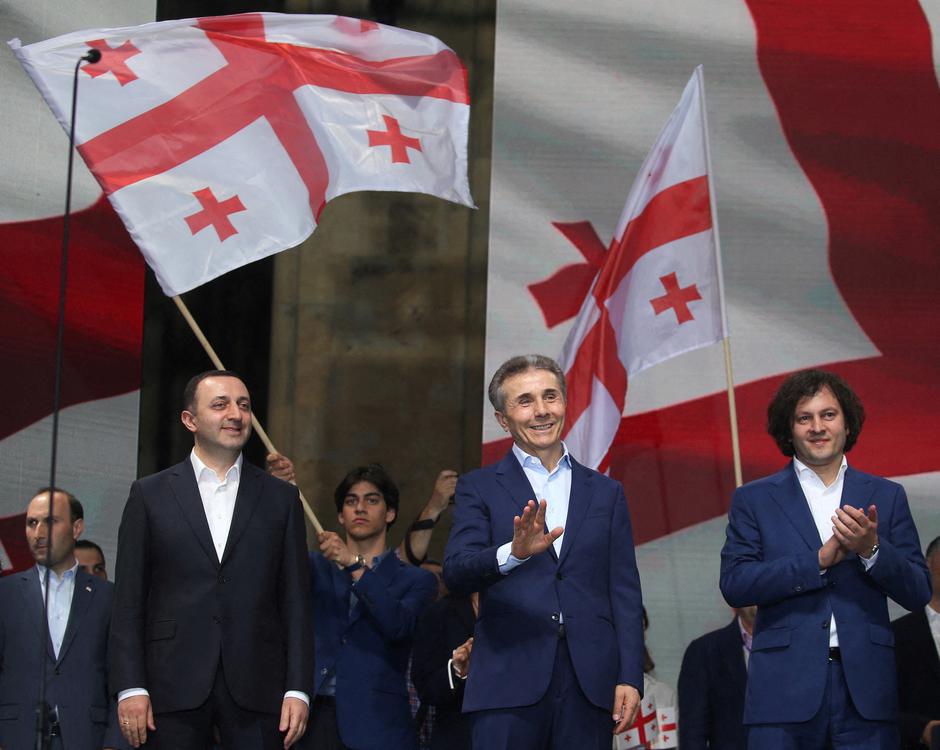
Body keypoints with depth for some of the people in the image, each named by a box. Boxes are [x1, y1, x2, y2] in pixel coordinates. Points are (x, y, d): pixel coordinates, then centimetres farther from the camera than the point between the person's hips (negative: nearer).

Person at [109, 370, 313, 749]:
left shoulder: (281, 498, 11)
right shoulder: (150, 494, 8)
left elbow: (296, 601, 8)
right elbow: (128, 601, 5)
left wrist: (298, 689, -1)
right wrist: (130, 688, -4)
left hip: (256, 688, 1)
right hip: (174, 688, -1)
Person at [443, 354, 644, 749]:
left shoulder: (605, 492, 15)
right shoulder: (479, 488, 8)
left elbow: (625, 592, 12)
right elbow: (456, 572, -7)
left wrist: (630, 677, 2)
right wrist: (514, 553, -26)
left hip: (590, 683, 2)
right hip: (509, 682, -2)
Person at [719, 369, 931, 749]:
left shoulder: (886, 497, 12)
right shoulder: (753, 500, 9)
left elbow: (919, 593, 7)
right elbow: (734, 584, -4)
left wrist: (871, 549, -11)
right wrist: (820, 560, -11)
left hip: (865, 687, 1)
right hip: (786, 686, -1)